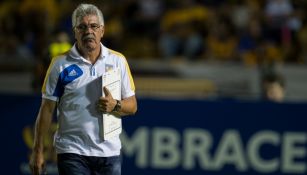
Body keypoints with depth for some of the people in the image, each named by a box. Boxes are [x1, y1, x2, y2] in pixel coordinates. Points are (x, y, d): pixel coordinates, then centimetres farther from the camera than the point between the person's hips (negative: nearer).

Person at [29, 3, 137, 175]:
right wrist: (38, 151, -2)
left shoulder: (118, 61, 7)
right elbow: (47, 109, 1)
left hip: (109, 152, 3)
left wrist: (115, 105, -14)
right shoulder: (60, 64, 0)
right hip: (72, 152, -2)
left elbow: (132, 106, 9)